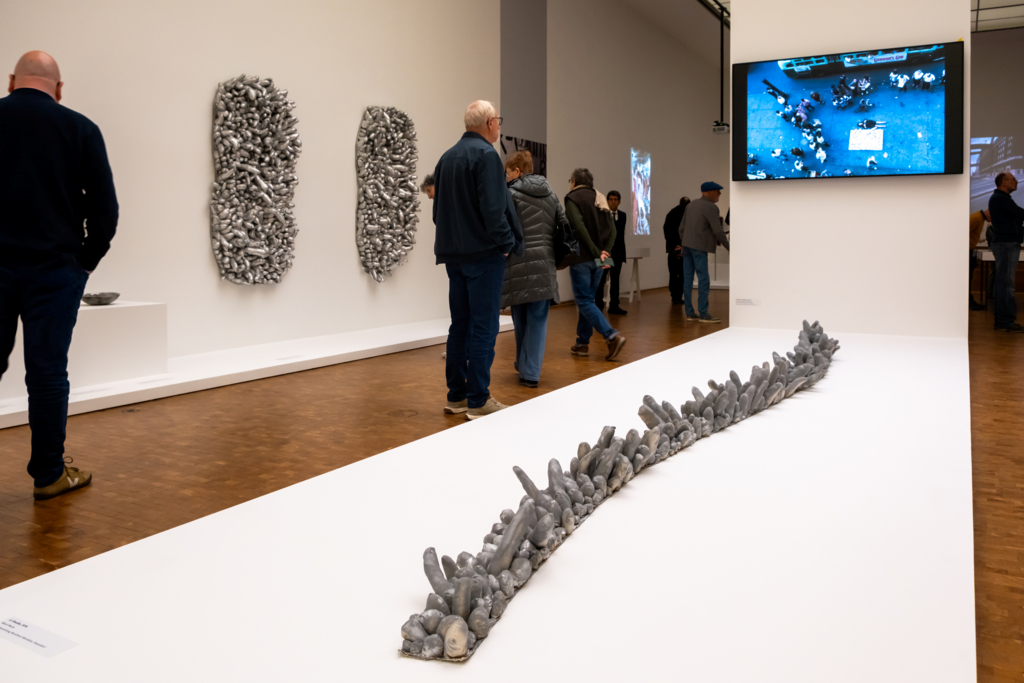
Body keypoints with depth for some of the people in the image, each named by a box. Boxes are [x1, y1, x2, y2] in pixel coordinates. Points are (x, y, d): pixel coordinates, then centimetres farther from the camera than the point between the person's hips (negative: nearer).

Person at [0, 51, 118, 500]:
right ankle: (49, 474, 12)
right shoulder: (79, 128, -1)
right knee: (47, 371, 3)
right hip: (54, 267, -2)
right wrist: (89, 258, 9)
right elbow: (104, 206, -2)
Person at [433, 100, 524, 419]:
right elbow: (493, 207, -20)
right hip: (483, 253, -8)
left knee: (460, 324, 13)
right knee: (483, 327, -4)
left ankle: (456, 396, 18)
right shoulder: (485, 154, -11)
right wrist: (507, 243, -9)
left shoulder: (447, 157, 15)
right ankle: (478, 401, -1)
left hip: (454, 254, 8)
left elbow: (438, 207, 18)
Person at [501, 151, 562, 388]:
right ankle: (530, 372, 0)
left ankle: (524, 366, 23)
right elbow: (566, 225, 8)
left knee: (521, 319, 12)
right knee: (538, 320, 4)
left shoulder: (512, 194, -3)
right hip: (544, 265, 3)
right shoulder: (550, 194, 12)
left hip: (519, 264, -3)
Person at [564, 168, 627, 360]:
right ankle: (582, 343, 19)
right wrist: (605, 251, -5)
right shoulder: (600, 200, 15)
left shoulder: (572, 198, -5)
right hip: (598, 260, 7)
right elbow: (612, 229, 4)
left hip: (581, 259, -7)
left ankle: (612, 336, -18)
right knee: (587, 299, 16)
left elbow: (579, 227, -18)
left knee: (584, 301, -4)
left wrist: (595, 251, -15)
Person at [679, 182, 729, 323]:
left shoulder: (692, 204, 15)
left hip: (687, 245, 8)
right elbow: (718, 231, -10)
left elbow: (682, 227, 16)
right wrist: (728, 246, -1)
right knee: (703, 280, -5)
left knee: (687, 279, 7)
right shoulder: (711, 208, -9)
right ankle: (703, 314, -5)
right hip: (699, 247, -8)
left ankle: (690, 313, 11)